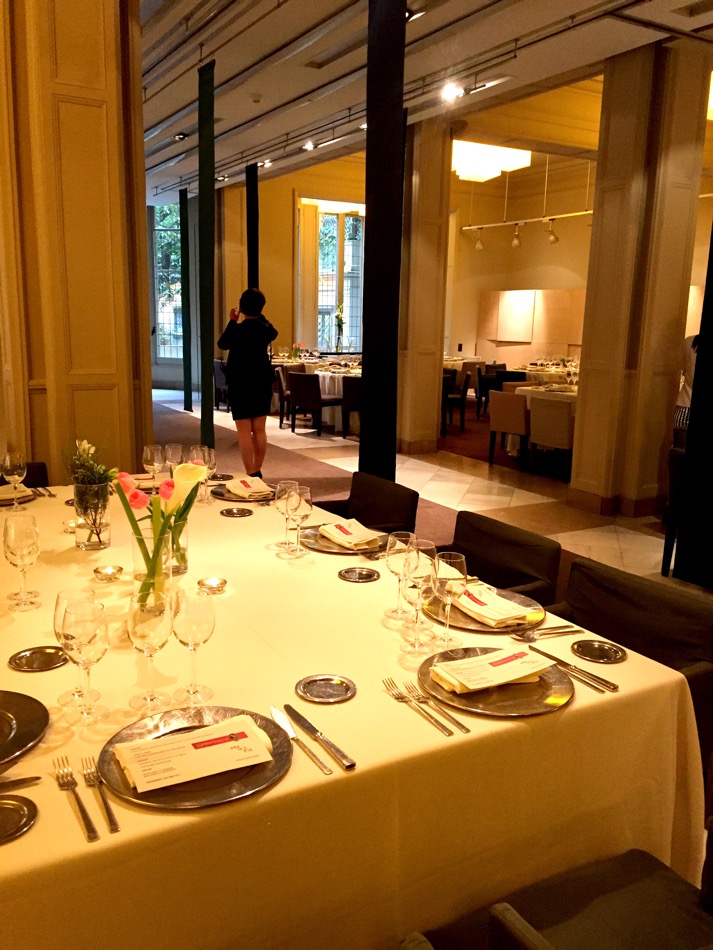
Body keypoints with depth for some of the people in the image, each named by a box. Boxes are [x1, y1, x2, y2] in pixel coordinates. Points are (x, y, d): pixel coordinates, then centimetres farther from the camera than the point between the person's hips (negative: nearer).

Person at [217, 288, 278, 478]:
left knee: (244, 431, -2)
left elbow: (222, 344, 3)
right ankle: (258, 471, 18)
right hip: (262, 383, 5)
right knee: (259, 430, 11)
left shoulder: (238, 329, -15)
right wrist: (259, 316, 27)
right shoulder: (266, 329, 0)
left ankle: (251, 473, -5)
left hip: (241, 385, -5)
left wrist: (232, 321, 10)